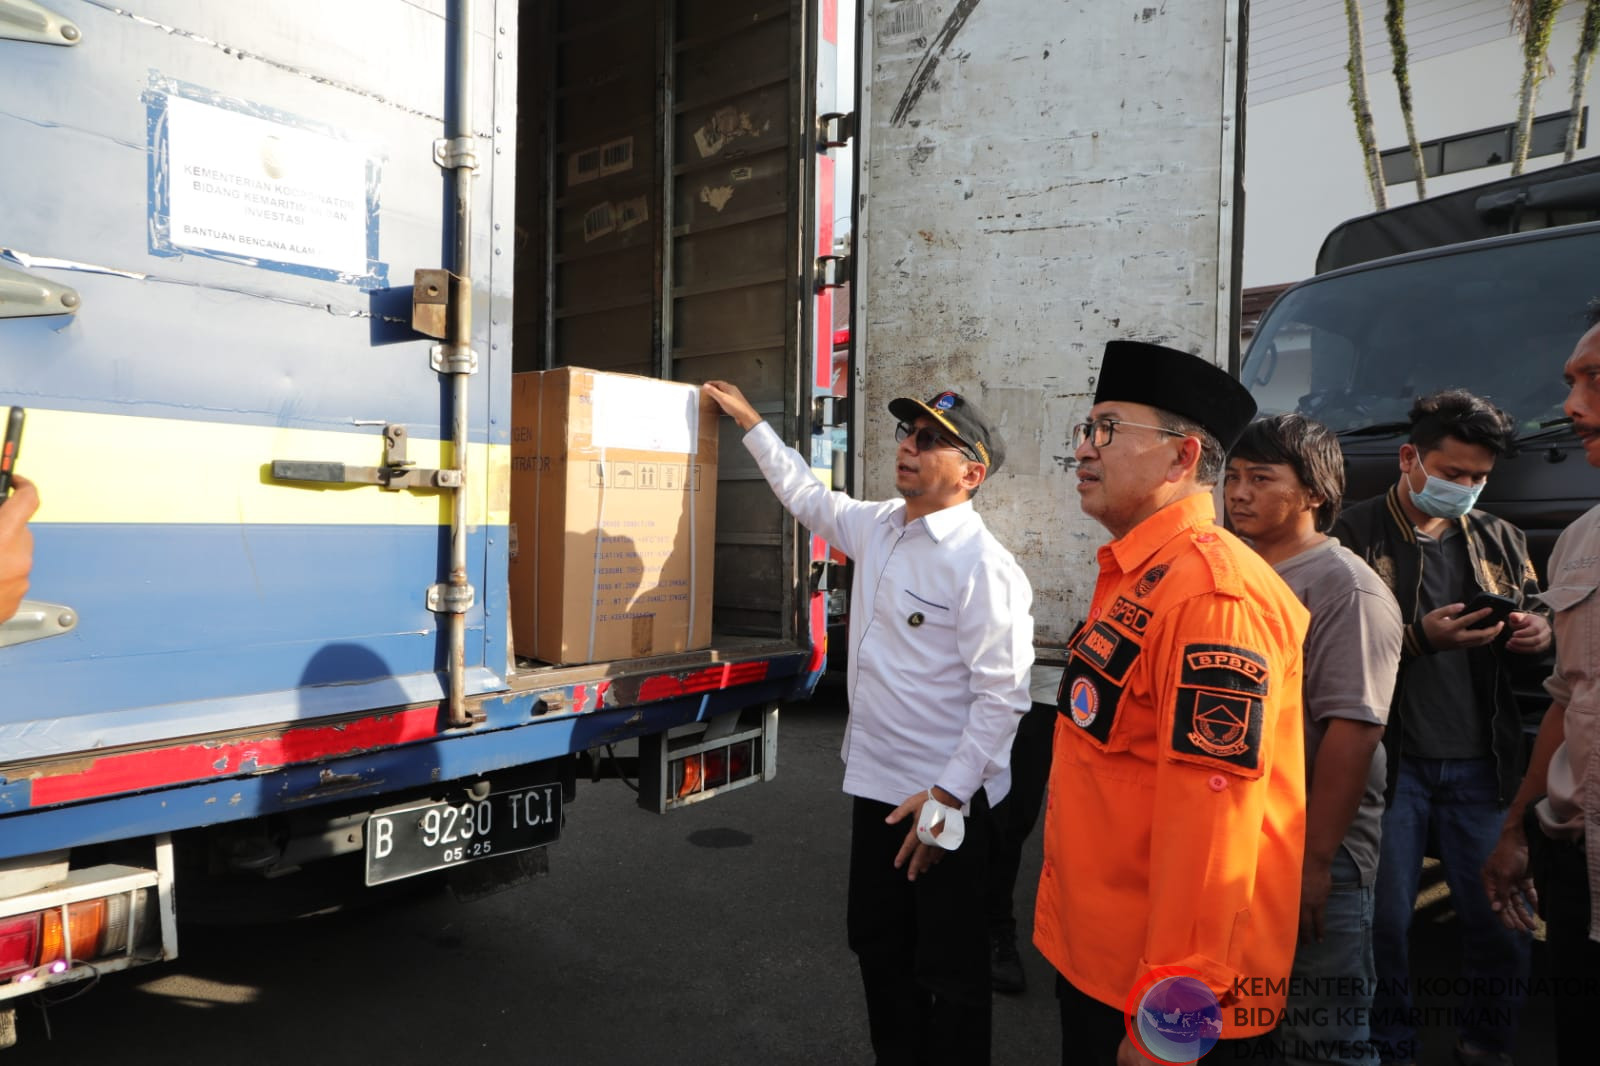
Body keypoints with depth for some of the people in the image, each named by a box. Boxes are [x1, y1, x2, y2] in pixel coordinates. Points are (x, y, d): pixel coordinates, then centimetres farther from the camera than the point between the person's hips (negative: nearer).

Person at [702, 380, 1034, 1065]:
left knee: (949, 974, 8)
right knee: (877, 946, 22)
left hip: (944, 803, -8)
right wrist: (751, 423, 26)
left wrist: (945, 799, -20)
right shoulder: (877, 527, 5)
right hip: (877, 783, 8)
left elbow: (1002, 697, -20)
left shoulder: (982, 566, -19)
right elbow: (809, 497, 23)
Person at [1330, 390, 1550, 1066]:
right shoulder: (1355, 534, -6)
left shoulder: (1499, 541, 10)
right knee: (1385, 922, 6)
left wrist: (1539, 632, -4)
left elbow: (1536, 619, 19)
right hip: (1392, 761, -4)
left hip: (1481, 764, 4)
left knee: (1502, 922, 10)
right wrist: (1420, 638, -21)